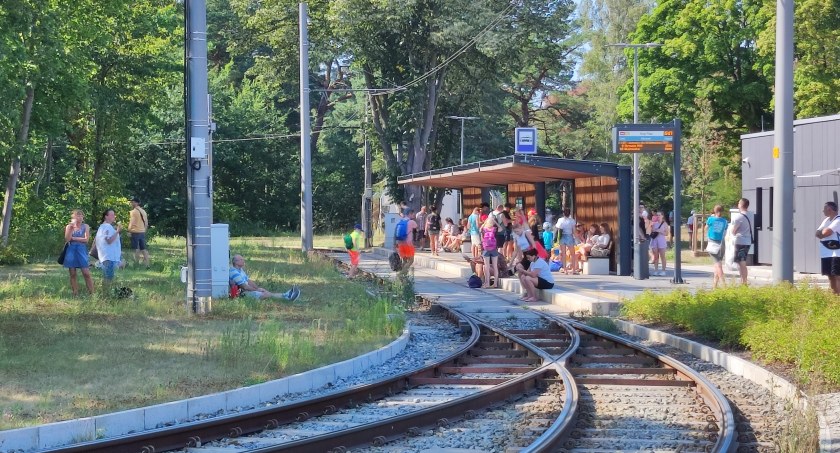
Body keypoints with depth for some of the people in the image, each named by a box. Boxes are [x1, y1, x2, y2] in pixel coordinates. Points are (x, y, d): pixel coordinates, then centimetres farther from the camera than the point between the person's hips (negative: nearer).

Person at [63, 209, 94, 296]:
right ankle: (75, 294, 7)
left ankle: (91, 293, -7)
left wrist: (73, 238, -5)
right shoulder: (69, 226, 8)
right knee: (72, 274, 2)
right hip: (71, 250, 1)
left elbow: (86, 239, -4)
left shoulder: (85, 226, 6)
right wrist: (71, 228, -10)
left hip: (82, 250, -1)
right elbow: (67, 239, -4)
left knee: (86, 273, -9)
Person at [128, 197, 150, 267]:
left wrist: (129, 230, -3)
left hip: (135, 232, -7)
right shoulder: (143, 211, 13)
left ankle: (137, 263, -3)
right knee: (143, 249, 9)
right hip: (142, 232, 7)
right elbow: (146, 223, 16)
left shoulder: (133, 211, -11)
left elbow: (132, 223, -16)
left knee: (136, 249, -3)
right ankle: (146, 264, 8)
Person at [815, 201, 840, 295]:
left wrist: (823, 231, 3)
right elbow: (818, 234, 10)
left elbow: (826, 232, -19)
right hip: (826, 253, 9)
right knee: (830, 276, 9)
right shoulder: (826, 220, 17)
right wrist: (825, 231, -10)